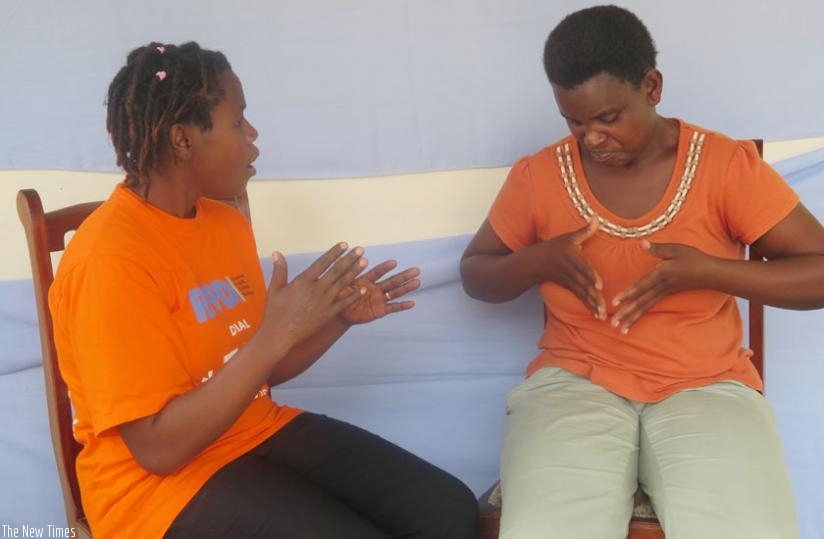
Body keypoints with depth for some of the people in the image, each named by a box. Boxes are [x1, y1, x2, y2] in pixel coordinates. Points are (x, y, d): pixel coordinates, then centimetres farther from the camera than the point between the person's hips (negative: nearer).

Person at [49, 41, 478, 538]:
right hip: (163, 484, -7)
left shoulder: (226, 222, 6)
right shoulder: (113, 258, -20)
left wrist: (337, 317, -3)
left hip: (259, 433, 7)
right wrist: (278, 332, -28)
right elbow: (158, 447, -22)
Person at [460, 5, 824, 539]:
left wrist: (706, 271, -15)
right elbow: (474, 274, 14)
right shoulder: (537, 175, 4)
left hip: (706, 386, 0)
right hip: (575, 382, 1)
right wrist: (539, 261, -8)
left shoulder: (727, 164, 0)